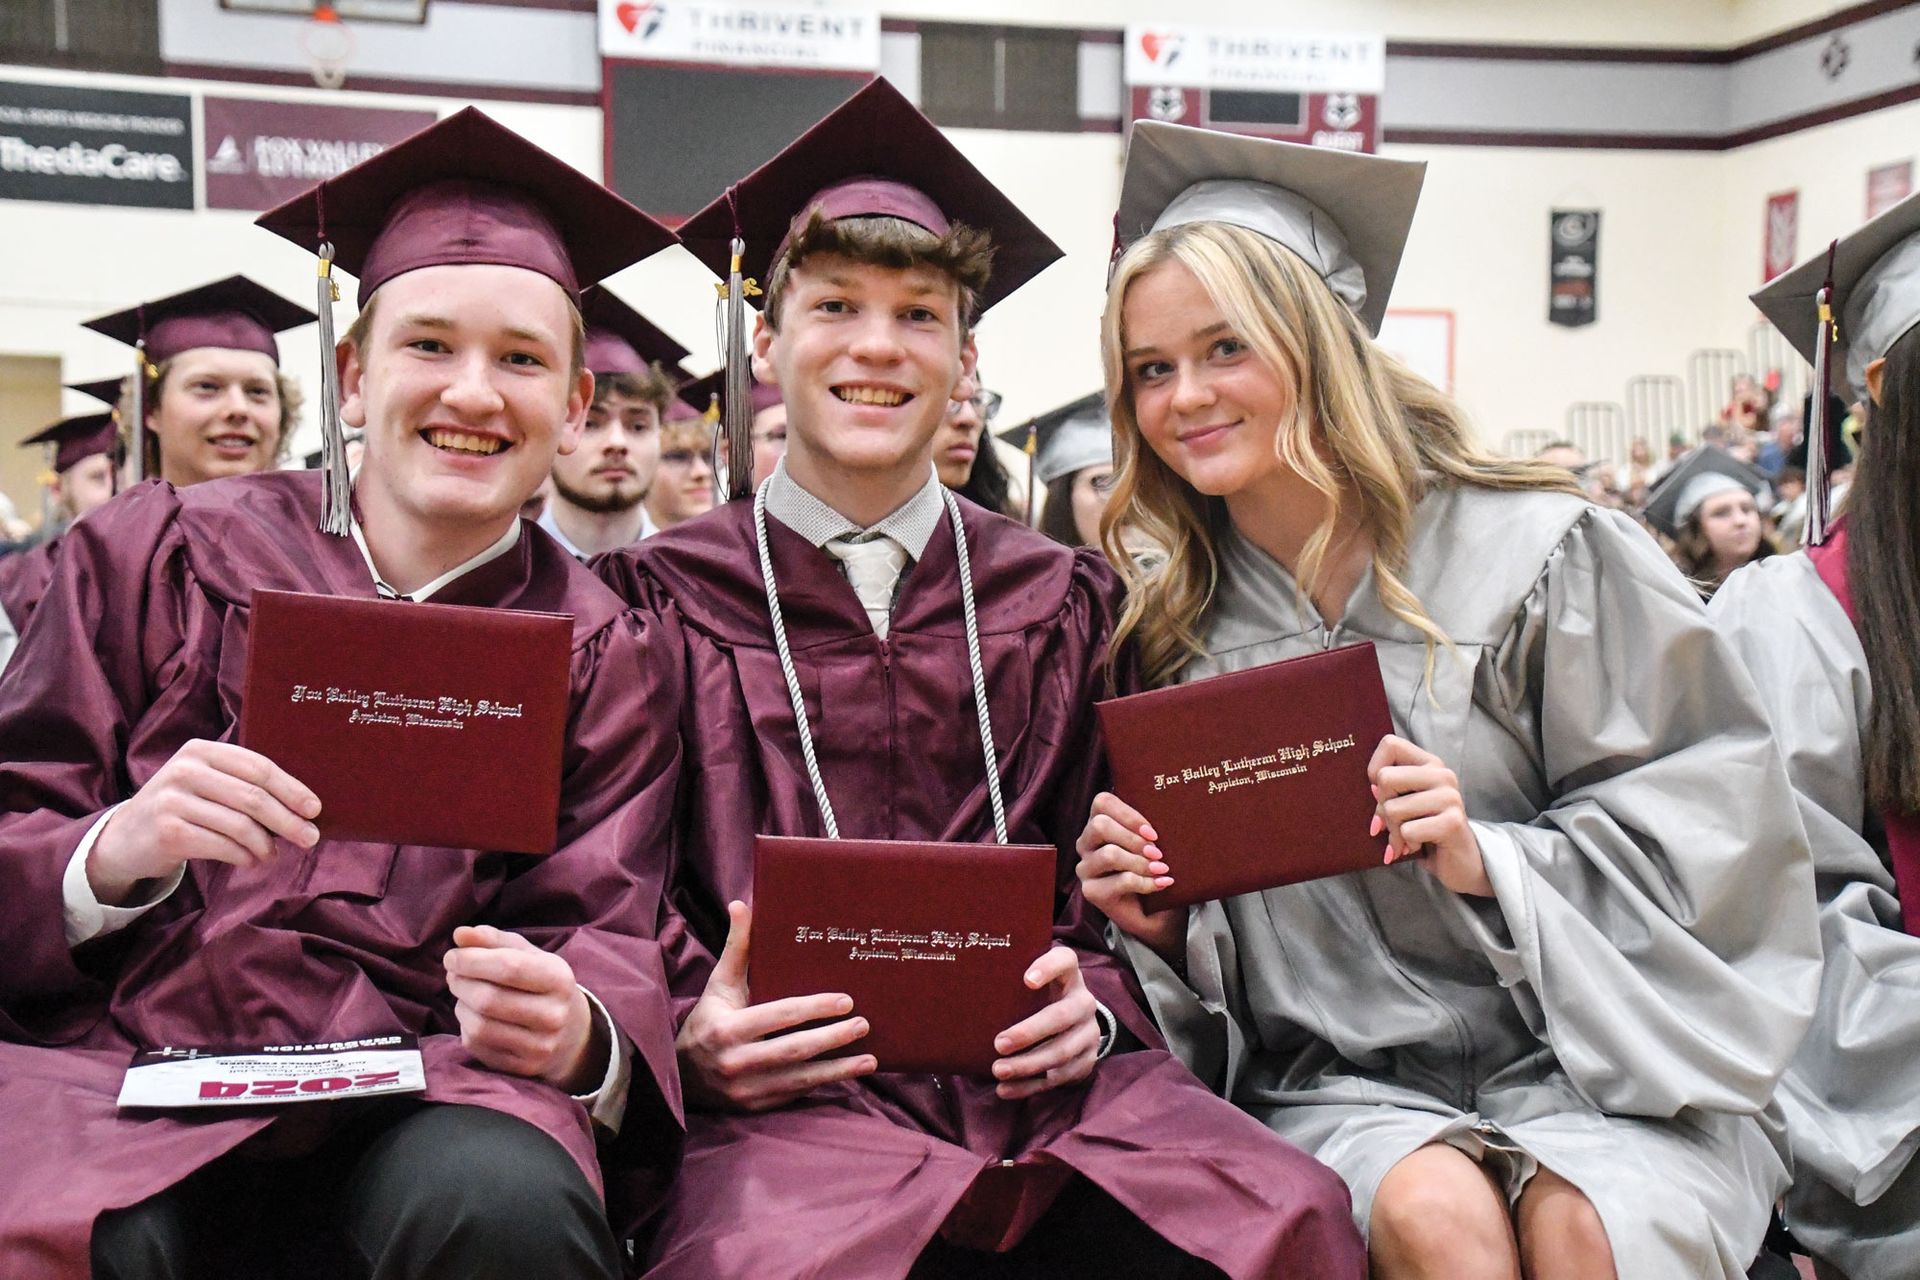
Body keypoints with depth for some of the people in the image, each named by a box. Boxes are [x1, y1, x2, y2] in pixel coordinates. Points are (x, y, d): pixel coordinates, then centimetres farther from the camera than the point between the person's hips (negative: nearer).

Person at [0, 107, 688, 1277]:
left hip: (413, 1106, 1)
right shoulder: (159, 557, 10)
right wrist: (118, 852, -17)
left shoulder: (602, 656, 11)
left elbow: (605, 935, 3)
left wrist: (575, 1034, -20)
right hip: (119, 1078, 0)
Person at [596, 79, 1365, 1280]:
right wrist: (693, 1027, -13)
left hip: (1033, 1077, 3)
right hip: (793, 1090, -2)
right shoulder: (667, 595, 9)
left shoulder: (1055, 597, 15)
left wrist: (1089, 1004, -5)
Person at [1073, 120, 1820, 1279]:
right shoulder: (1178, 628, 5)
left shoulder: (1538, 553, -4)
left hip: (1593, 1064, -1)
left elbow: (1711, 831, -4)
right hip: (1344, 1085, 2)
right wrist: (1159, 923, -10)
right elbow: (1202, 930, 13)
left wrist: (1489, 861, -18)